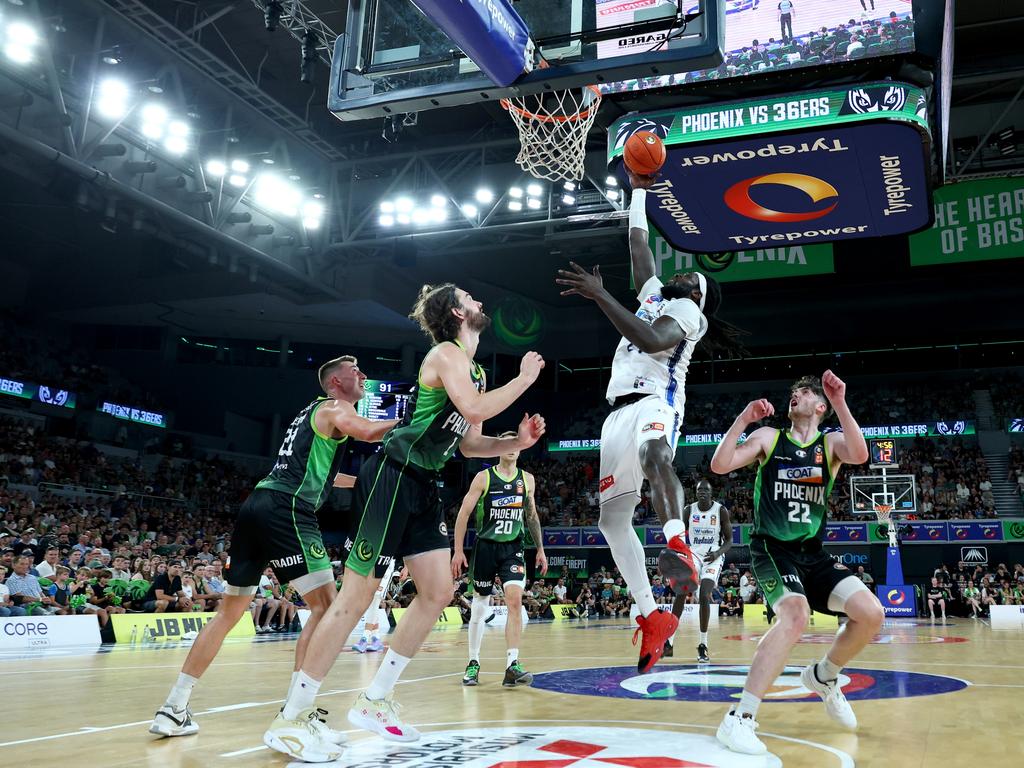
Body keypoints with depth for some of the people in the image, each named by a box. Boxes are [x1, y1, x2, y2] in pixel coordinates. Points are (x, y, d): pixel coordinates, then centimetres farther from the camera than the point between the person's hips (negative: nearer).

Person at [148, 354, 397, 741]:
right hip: (287, 509, -9)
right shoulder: (334, 408, 3)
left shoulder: (313, 412, 30)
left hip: (257, 504, 9)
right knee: (325, 606, -7)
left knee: (230, 611, 15)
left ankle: (173, 709, 18)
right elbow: (367, 432, -19)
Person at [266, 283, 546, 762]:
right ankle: (289, 720, -1)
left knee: (437, 592, 7)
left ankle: (374, 702, 17)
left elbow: (470, 444, 21)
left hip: (422, 486, 10)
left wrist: (516, 442, 6)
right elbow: (474, 409, -25)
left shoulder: (475, 370, 18)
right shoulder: (446, 353, -10)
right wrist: (525, 378, -12)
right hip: (392, 476, -10)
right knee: (356, 596, -9)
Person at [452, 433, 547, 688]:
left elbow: (532, 515, 17)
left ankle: (512, 665, -18)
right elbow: (464, 513, -4)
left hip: (513, 548, 2)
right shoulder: (484, 477, -4)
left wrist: (540, 549, 15)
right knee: (479, 608, 6)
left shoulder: (527, 479, 6)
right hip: (485, 547, -1)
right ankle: (473, 662, 23)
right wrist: (458, 550, -9)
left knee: (515, 600, -17)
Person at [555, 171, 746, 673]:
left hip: (654, 400, -9)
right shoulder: (655, 295, 28)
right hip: (620, 411, 9)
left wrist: (601, 296, -20)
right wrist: (639, 189, 38)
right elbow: (637, 243, 34)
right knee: (612, 517, 3)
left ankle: (679, 550, -61)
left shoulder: (689, 311, 5)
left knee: (653, 453, -44)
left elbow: (652, 341, -16)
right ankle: (651, 615, 6)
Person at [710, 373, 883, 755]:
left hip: (812, 552, 4)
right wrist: (743, 419, -16)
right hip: (772, 549, -4)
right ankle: (739, 719, -28)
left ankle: (823, 677, 18)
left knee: (870, 613, -12)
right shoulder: (768, 437, 2)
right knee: (796, 614, -31)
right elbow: (719, 466, -10)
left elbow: (860, 455, -19)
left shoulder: (831, 443, 6)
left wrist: (840, 404, -25)